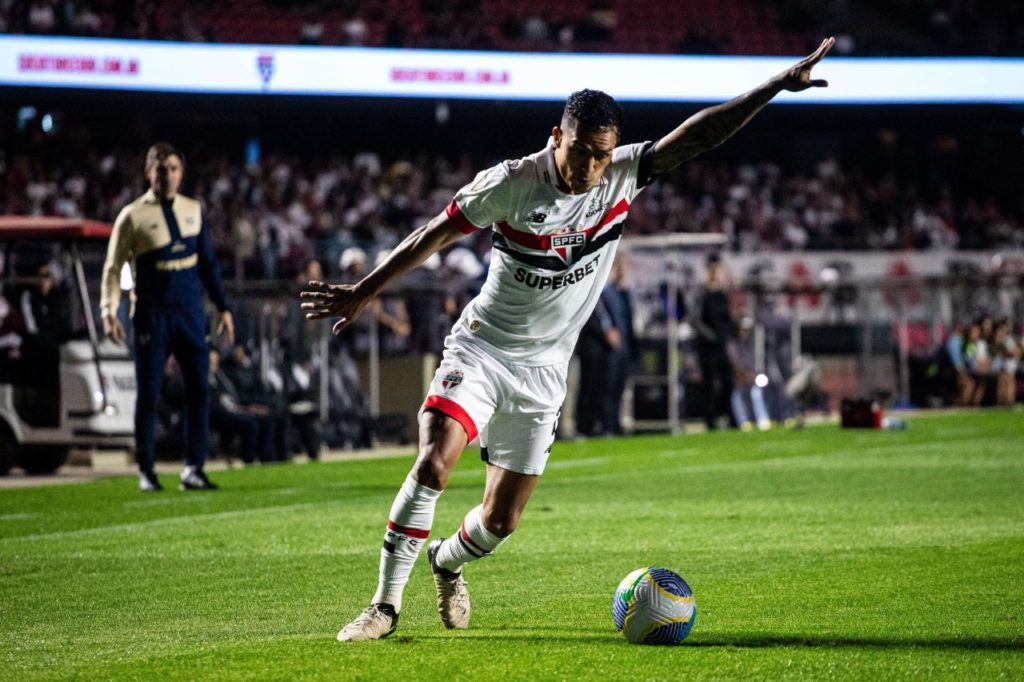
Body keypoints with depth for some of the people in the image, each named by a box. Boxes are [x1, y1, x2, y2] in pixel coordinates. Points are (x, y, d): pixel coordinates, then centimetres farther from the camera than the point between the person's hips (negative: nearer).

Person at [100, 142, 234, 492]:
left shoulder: (193, 210, 9)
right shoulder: (133, 215, -3)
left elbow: (208, 262, 15)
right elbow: (113, 267, -2)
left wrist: (223, 307, 12)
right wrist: (109, 310, -14)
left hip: (191, 313, 4)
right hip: (152, 315, -4)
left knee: (199, 390, 1)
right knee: (149, 394, 0)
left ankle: (193, 469, 7)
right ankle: (146, 472, 10)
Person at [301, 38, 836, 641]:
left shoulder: (624, 176, -6)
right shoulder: (513, 182, -15)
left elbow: (697, 136, -12)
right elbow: (435, 235, -6)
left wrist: (777, 87, -20)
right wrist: (364, 292, -5)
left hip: (542, 373, 3)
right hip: (481, 349, -3)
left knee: (500, 522, 3)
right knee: (433, 464, -25)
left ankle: (447, 560, 38)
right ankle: (386, 606, -15)